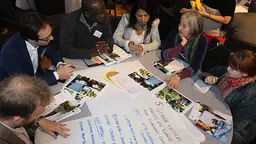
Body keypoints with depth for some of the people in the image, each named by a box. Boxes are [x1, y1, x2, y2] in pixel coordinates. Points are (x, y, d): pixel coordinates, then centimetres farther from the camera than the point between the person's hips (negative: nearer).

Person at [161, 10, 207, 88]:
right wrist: (182, 44, -25)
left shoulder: (201, 40, -17)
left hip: (188, 75, -1)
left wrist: (178, 76, -41)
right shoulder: (174, 33, -11)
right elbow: (163, 56, -18)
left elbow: (195, 67, -24)